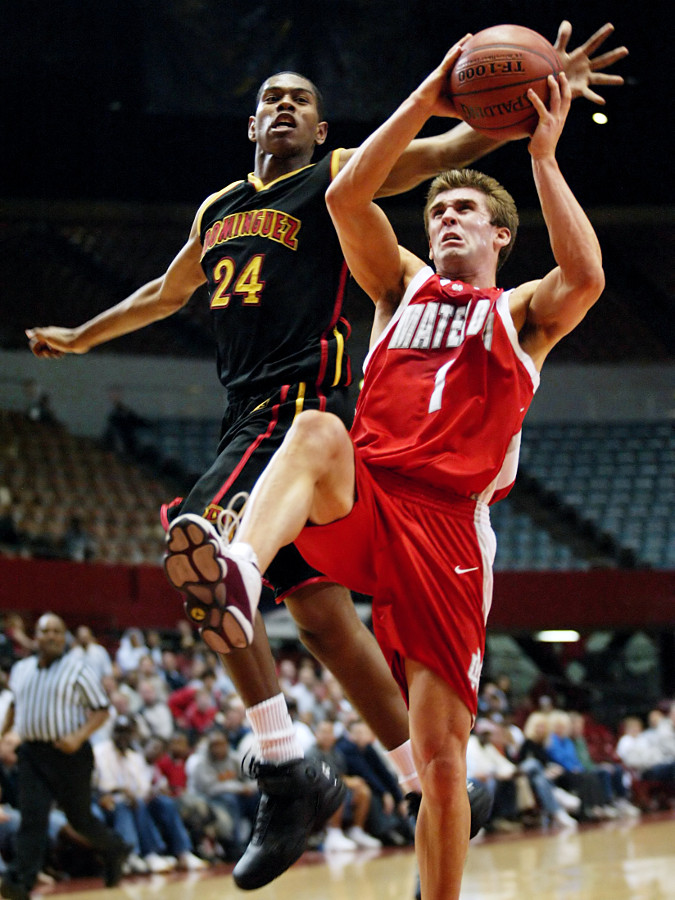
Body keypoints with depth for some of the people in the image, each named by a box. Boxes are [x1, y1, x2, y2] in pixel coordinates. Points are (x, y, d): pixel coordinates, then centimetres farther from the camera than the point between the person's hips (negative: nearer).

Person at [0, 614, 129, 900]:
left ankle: (114, 850, 36)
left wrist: (79, 736, -18)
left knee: (79, 817, 7)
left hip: (68, 753, -3)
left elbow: (101, 709, -4)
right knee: (32, 817, -9)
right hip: (32, 753, 3)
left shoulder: (77, 670, -5)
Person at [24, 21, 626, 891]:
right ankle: (432, 795, 8)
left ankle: (286, 770, -22)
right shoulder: (217, 209, 24)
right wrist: (80, 337, 51)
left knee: (194, 539, -25)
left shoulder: (340, 176, 5)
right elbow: (168, 292, 41)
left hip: (301, 400, -7)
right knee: (319, 609, 3)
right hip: (247, 416, 7)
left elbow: (453, 145, -8)